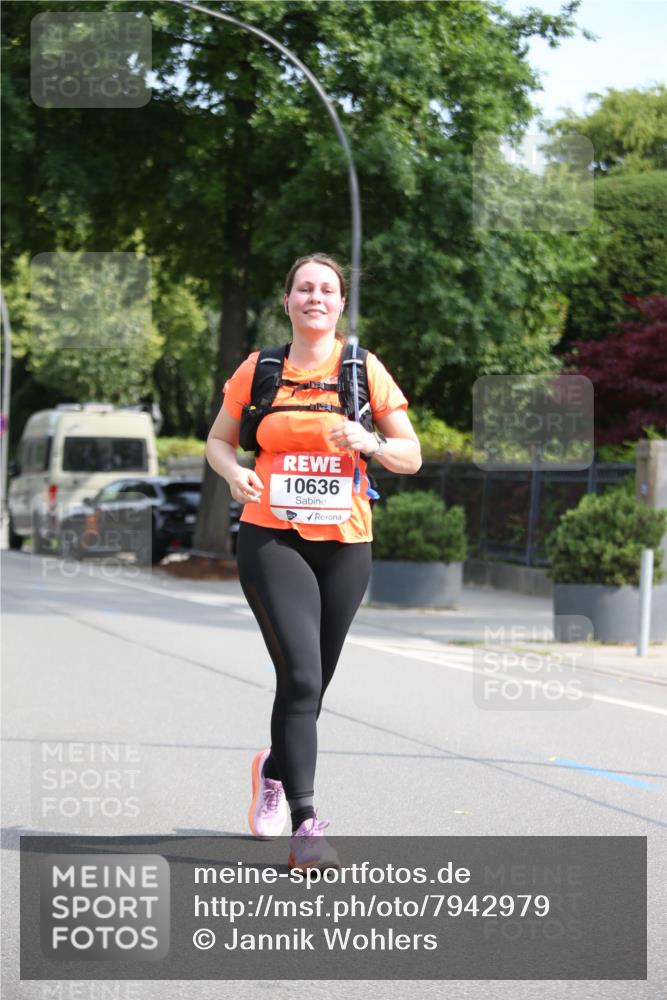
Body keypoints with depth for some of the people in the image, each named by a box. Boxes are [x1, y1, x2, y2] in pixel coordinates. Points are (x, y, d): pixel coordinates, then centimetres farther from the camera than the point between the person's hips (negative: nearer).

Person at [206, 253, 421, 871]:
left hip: (344, 544, 2)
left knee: (311, 682, 11)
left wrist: (370, 442, -16)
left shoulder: (364, 370, 3)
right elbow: (218, 439, 14)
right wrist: (234, 471, -8)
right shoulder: (258, 370, 3)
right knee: (300, 675, -17)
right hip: (271, 540, -2)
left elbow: (411, 457, 5)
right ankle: (305, 826, -16)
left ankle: (274, 769, 42)